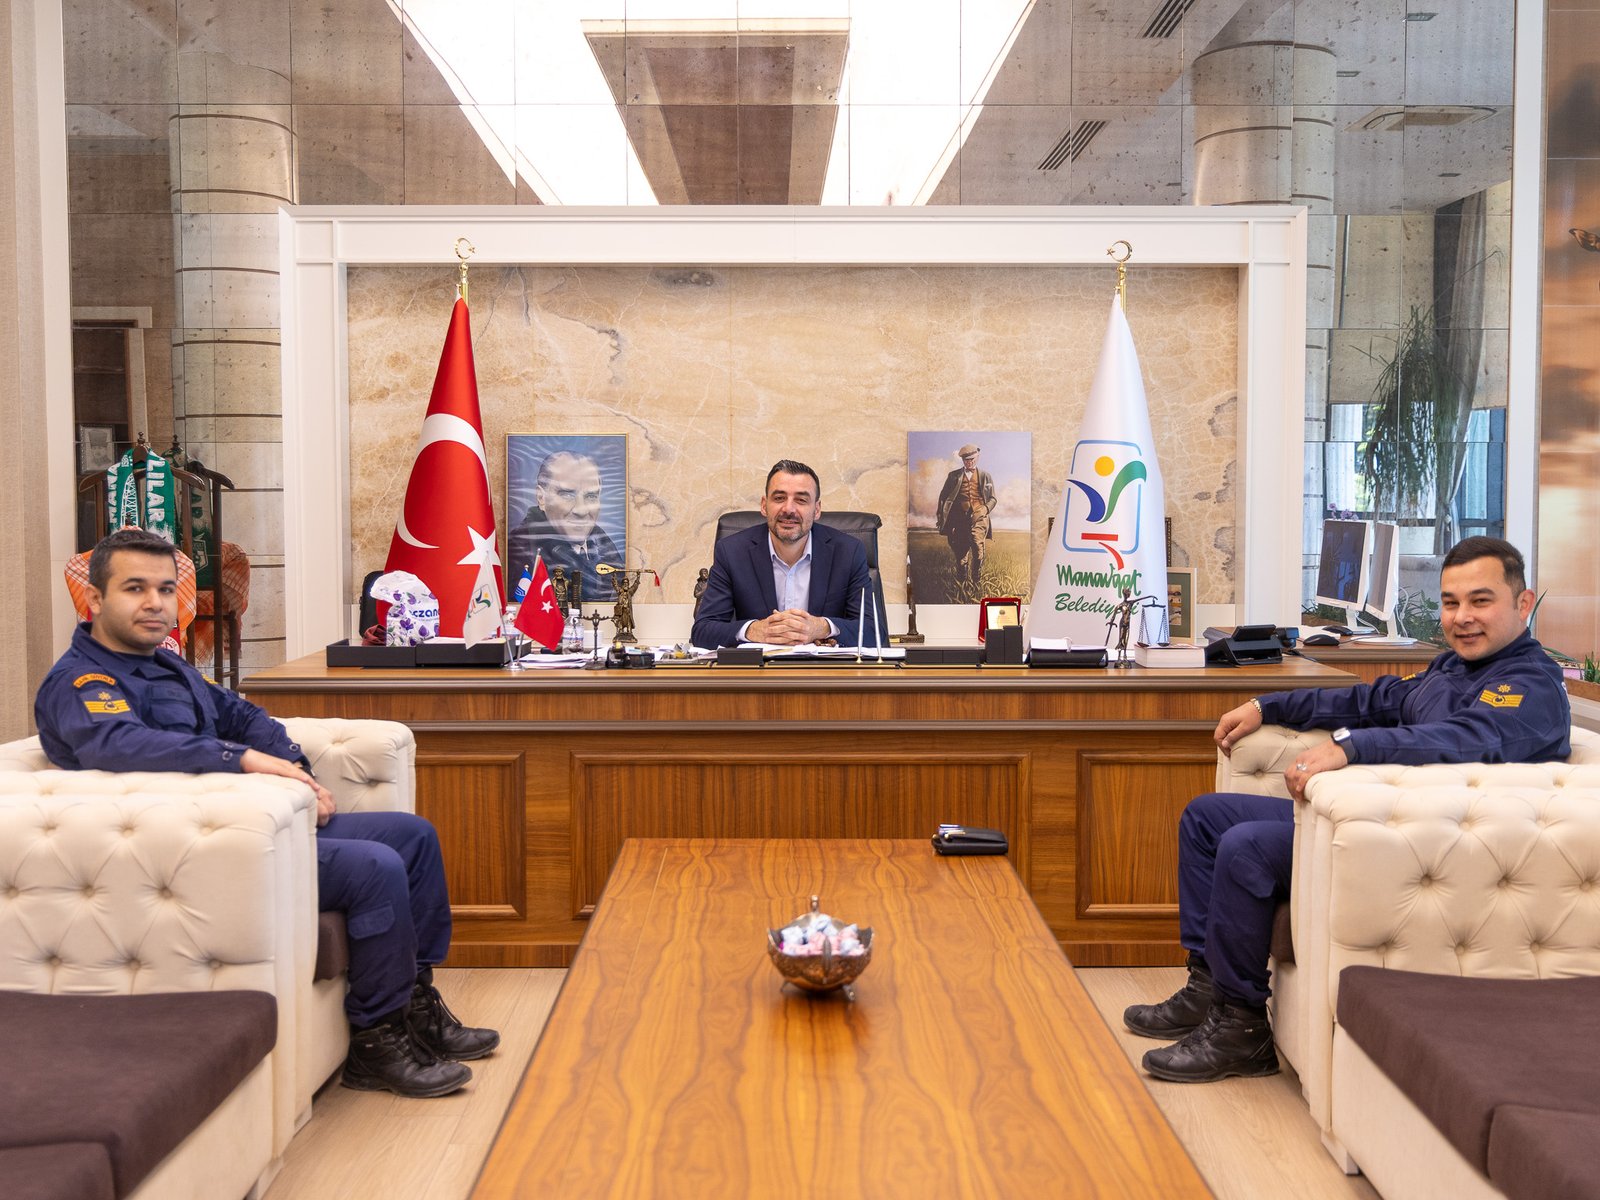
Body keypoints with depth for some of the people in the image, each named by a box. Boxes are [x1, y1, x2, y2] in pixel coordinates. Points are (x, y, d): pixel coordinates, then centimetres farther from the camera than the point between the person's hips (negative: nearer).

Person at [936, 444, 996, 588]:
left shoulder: (985, 476, 16)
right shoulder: (954, 476, 14)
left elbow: (992, 498, 16)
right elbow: (943, 496, 14)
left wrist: (985, 509, -4)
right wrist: (941, 516, 5)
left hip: (978, 517, -1)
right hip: (960, 519, 1)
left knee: (978, 546, -22)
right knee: (960, 553, 3)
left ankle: (976, 580, -15)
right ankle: (961, 583, 16)